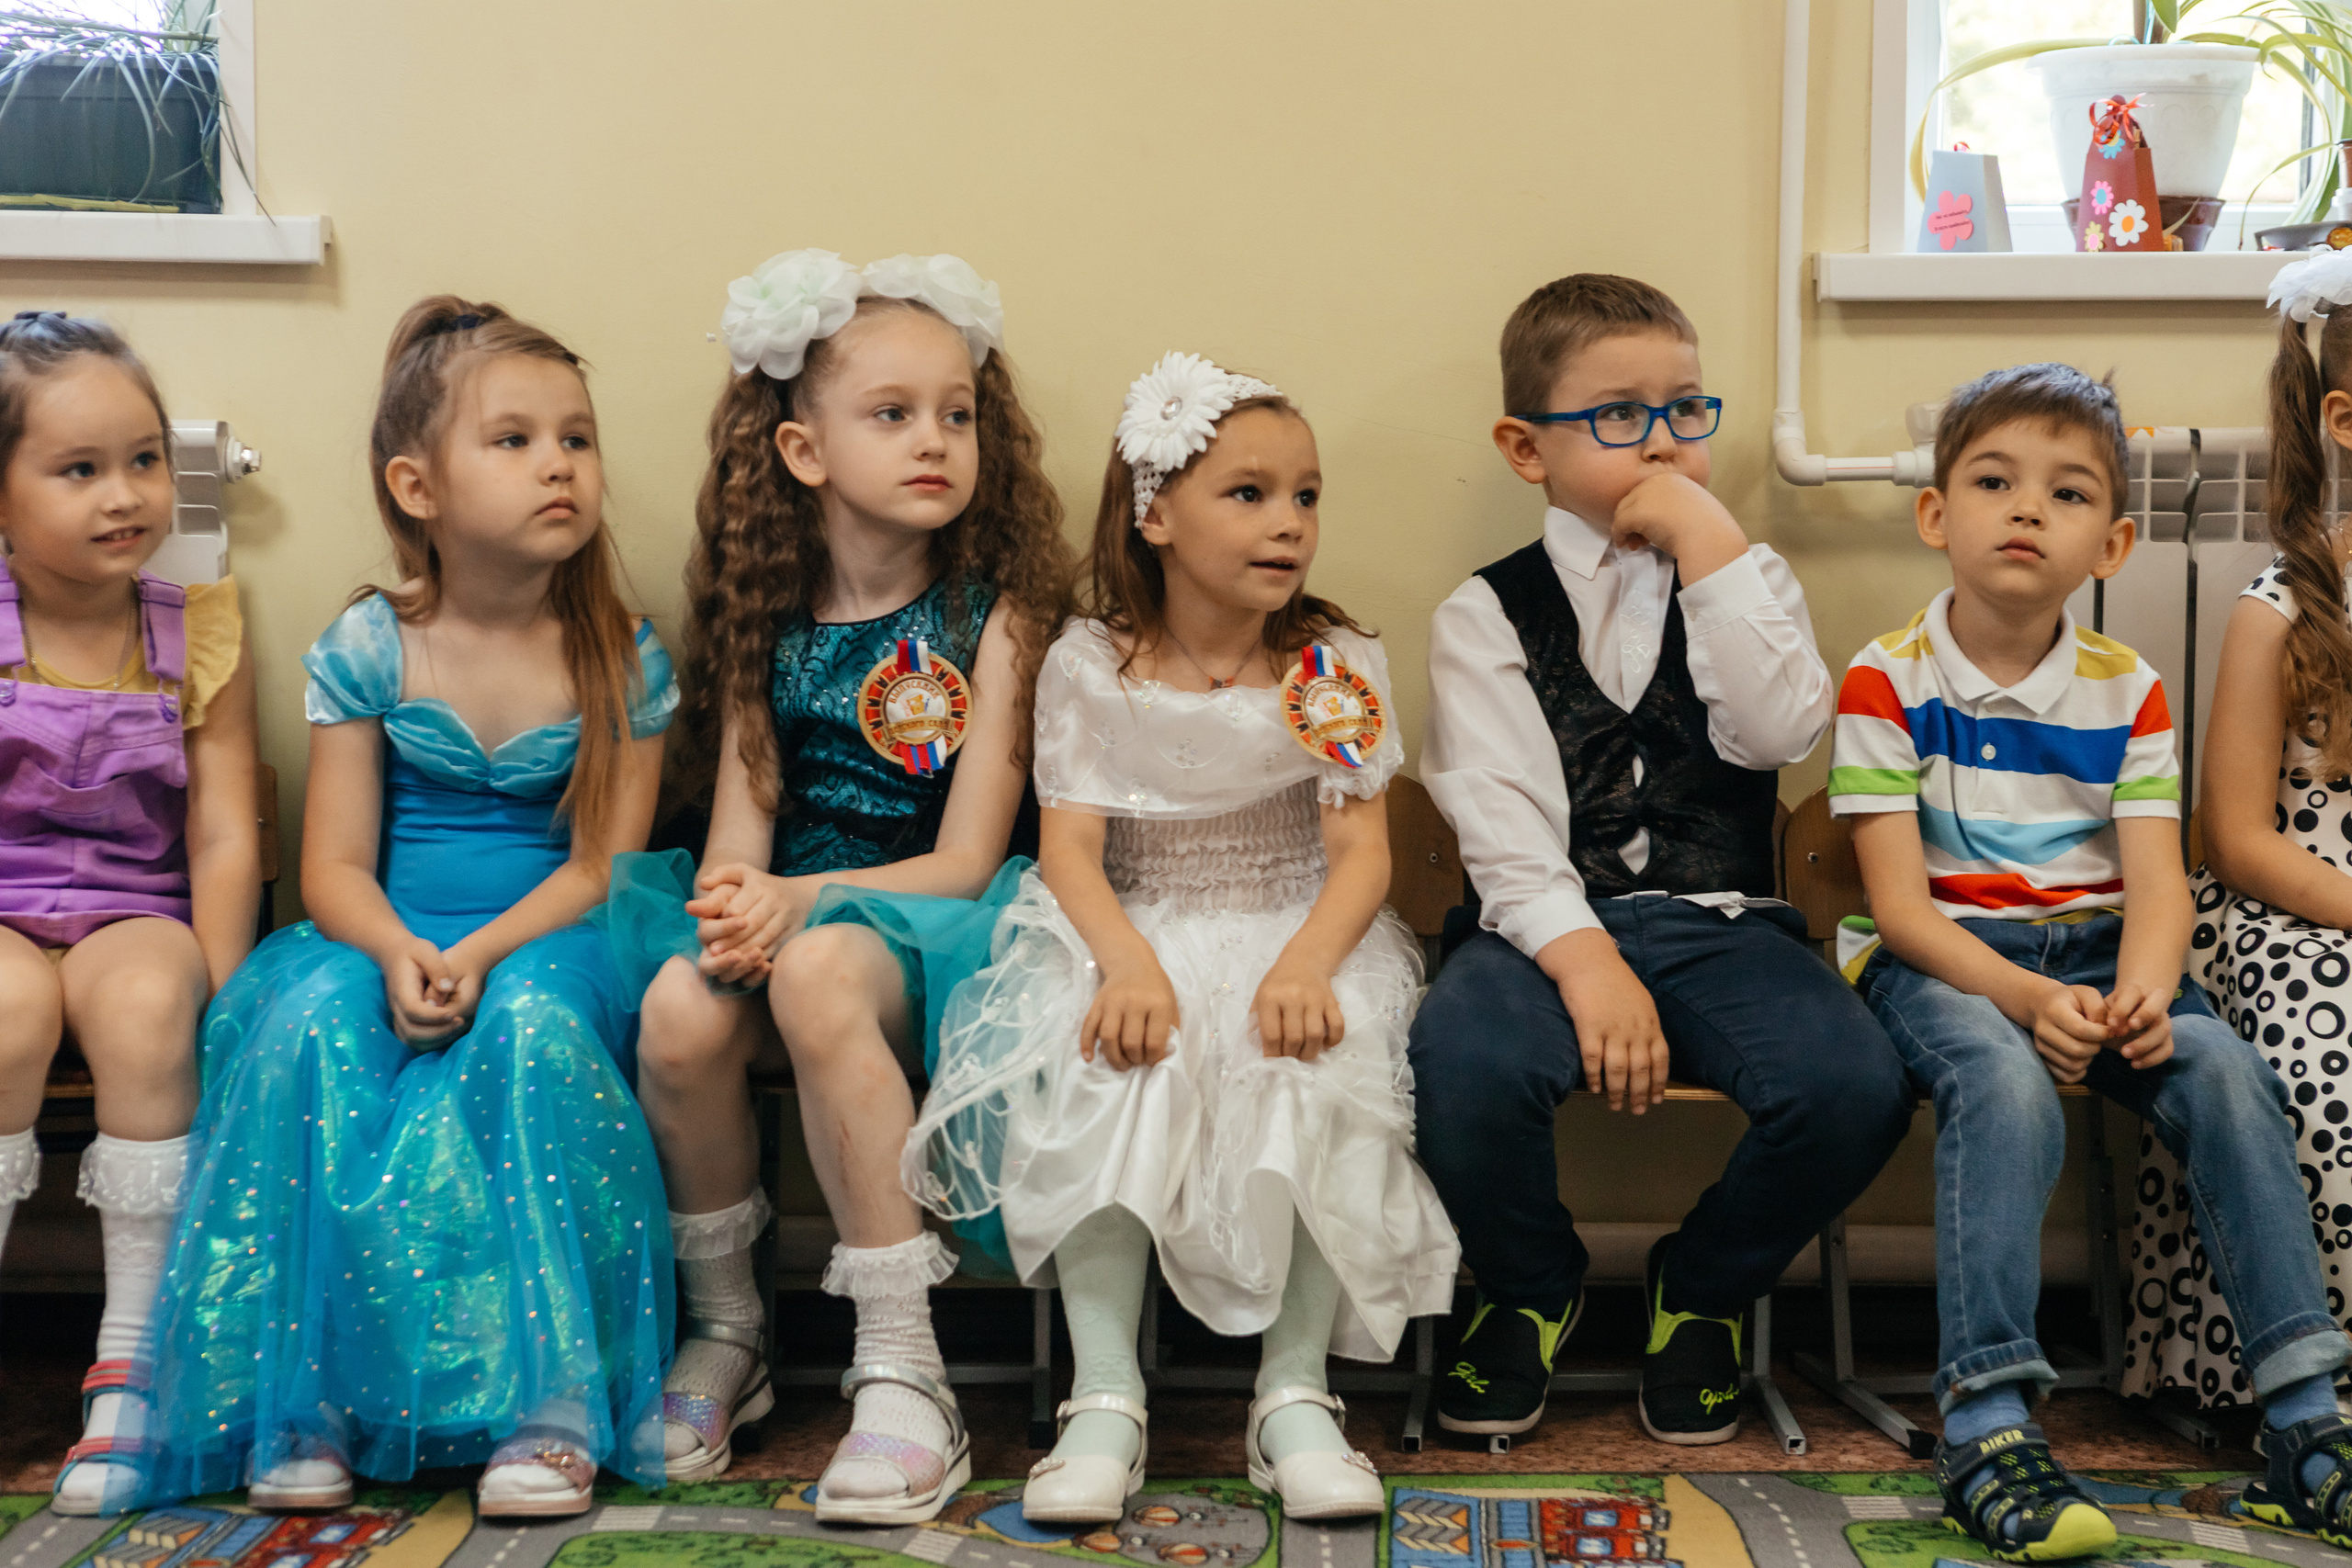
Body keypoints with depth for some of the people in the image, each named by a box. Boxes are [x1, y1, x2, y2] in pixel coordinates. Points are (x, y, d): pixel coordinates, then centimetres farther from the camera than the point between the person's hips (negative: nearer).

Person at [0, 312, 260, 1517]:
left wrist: (213, 996, -12)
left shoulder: (197, 636, 4)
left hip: (131, 912, 1)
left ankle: (131, 1365, -23)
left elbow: (224, 837, 0)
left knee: (144, 1001, -32)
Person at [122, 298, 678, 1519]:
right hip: (386, 944, 1)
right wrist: (398, 953, -24)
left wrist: (486, 955, -21)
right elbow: (334, 869, -2)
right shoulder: (367, 651, 2)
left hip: (545, 947, -1)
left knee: (533, 1020, -35)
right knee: (311, 1020, -32)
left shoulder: (622, 662, 2)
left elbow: (602, 867, -4)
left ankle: (551, 1400, -28)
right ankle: (303, 1401, -23)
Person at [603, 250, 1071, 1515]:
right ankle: (724, 1329, -2)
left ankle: (902, 1367, -28)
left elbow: (963, 862, -8)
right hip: (787, 909, 4)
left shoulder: (993, 615, -2)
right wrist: (733, 905, -21)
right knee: (681, 1009, -29)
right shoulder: (769, 618, 9)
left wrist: (798, 899, -24)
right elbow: (739, 824, 4)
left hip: (930, 929, -4)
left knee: (820, 969, -37)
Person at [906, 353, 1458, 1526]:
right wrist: (1131, 966, -28)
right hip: (1134, 938, 0)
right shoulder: (1089, 668, 0)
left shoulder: (1339, 666, 1)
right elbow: (1070, 846, -8)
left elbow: (1360, 850, -6)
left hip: (1296, 934, 0)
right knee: (1102, 1068, -32)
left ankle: (1295, 1393, -20)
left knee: (1317, 1067, -32)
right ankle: (1105, 1398, -23)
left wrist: (1307, 963, -27)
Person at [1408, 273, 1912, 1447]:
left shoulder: (1745, 583, 16)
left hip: (1720, 925, 2)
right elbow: (1502, 824, -6)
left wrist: (1709, 541, -7)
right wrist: (1585, 961, -22)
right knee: (1463, 1064, -34)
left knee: (1854, 1086, -28)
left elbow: (1780, 731, -6)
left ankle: (1702, 1289, 6)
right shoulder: (1487, 613, 8)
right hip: (1554, 927, -2)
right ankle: (1531, 1289, 2)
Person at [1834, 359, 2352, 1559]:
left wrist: (2142, 994, -27)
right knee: (2005, 1084, -35)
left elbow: (2157, 884, -4)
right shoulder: (1888, 681, -5)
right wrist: (2029, 1000, -26)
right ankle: (1985, 1427, -36)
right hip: (1939, 960, -3)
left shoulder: (2127, 692, 6)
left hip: (2097, 956, 4)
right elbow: (1901, 905, -11)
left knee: (2226, 1072, -24)